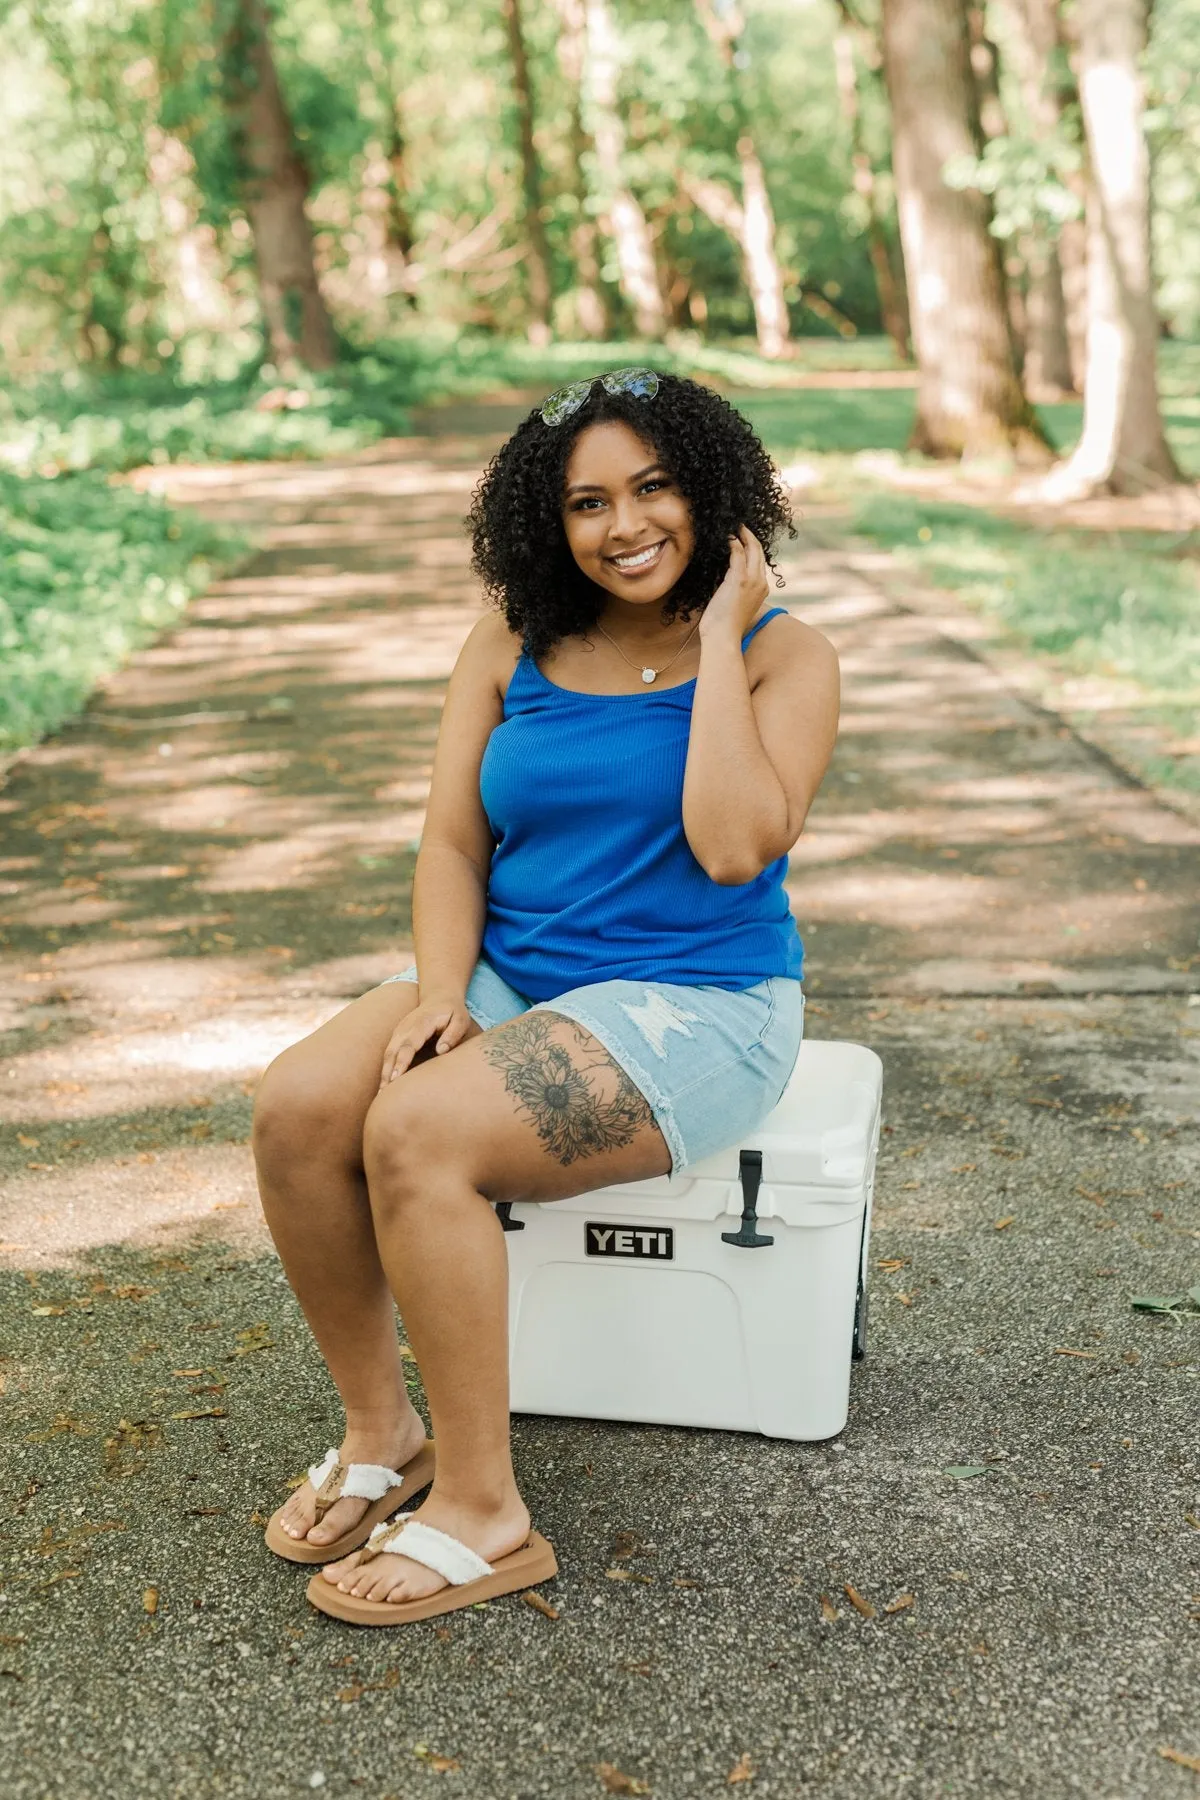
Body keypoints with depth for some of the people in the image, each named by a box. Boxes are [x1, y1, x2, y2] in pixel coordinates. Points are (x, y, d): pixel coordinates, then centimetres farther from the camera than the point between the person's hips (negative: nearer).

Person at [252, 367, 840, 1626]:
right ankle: (379, 1434, 0)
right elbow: (452, 841, 5)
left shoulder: (783, 657, -5)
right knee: (296, 1107, -21)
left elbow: (736, 846, -22)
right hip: (511, 976, 5)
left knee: (419, 1131, -29)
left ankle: (482, 1515, -14)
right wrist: (441, 989, -13)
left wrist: (718, 641, -15)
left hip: (691, 1004, -5)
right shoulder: (513, 645, 7)